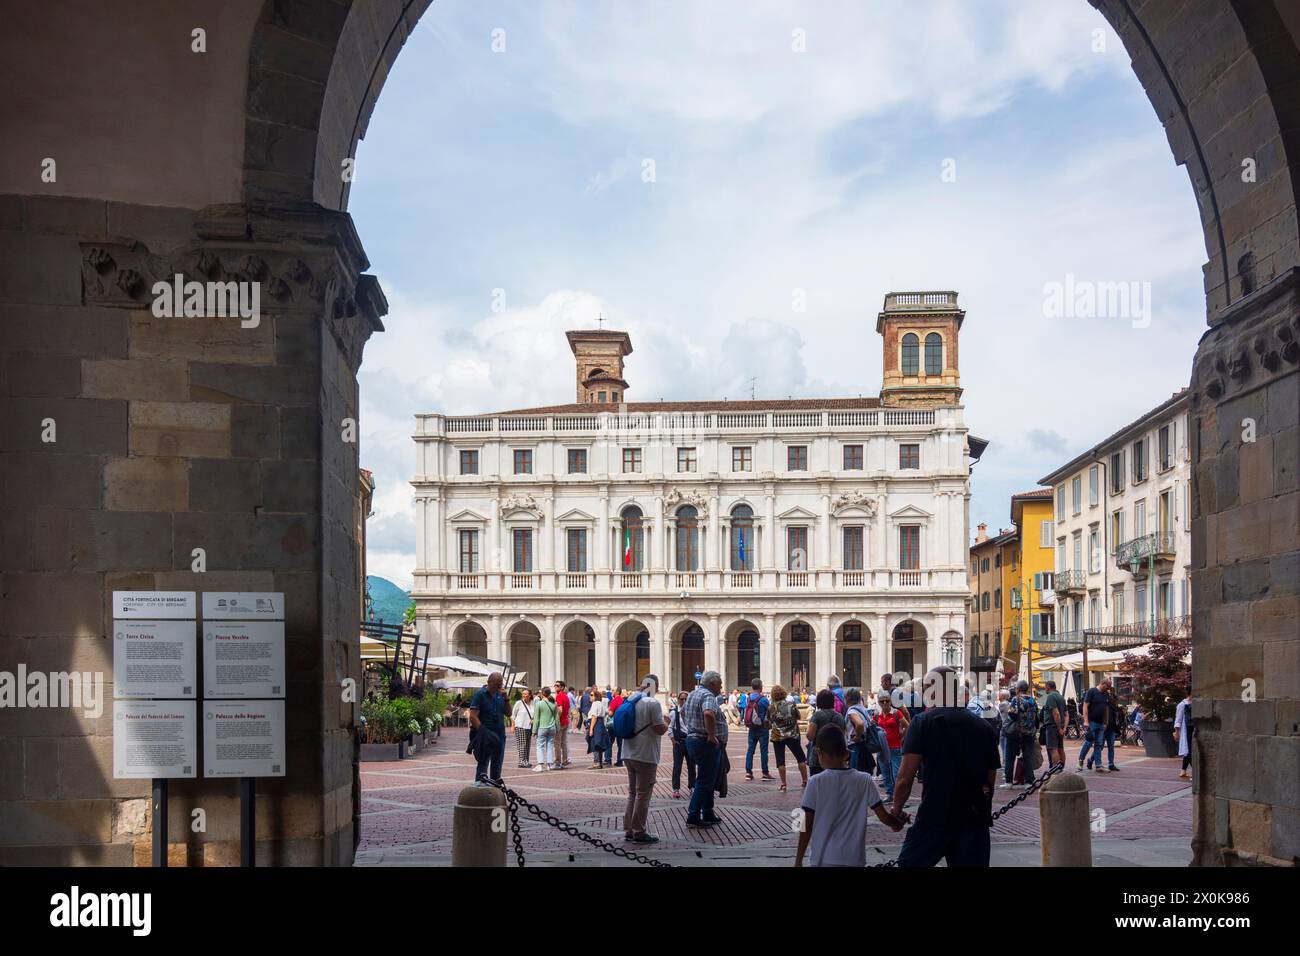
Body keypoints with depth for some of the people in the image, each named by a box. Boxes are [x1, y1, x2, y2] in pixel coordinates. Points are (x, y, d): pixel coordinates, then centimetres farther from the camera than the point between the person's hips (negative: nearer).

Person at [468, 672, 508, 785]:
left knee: (497, 762, 13)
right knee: (483, 762, -9)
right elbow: (473, 717, -15)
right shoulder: (480, 694, -9)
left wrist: (506, 700, -4)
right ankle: (480, 782, -11)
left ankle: (495, 782, 23)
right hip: (486, 737, -6)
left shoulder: (500, 695, 11)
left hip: (500, 735, 6)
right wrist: (482, 732, -23)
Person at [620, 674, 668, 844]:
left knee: (632, 793, 16)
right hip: (646, 756, -7)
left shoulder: (630, 701, 8)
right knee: (643, 794, 0)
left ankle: (629, 830, 18)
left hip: (629, 755, 7)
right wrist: (667, 723, 3)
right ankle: (639, 832, 2)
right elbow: (660, 729, -17)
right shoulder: (653, 703, -14)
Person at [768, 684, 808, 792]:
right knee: (800, 758, 13)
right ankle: (805, 781, 15)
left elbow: (768, 721, 1)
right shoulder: (791, 703, -6)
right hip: (792, 734, 1)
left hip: (777, 736, -1)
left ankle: (783, 784, 0)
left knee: (780, 760, 4)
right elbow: (798, 716, 5)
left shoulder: (772, 707, -9)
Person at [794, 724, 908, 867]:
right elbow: (884, 817, 0)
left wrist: (798, 861, 2)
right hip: (854, 860, 2)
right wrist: (897, 823, 22)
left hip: (823, 860, -2)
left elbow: (807, 827, -6)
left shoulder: (816, 783, -8)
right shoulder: (865, 781, -2)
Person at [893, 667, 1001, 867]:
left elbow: (905, 779, -9)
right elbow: (990, 778, 12)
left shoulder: (923, 721, -4)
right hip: (975, 820, 4)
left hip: (934, 818, -4)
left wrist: (897, 811, 6)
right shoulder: (984, 727, 9)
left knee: (909, 861, 12)